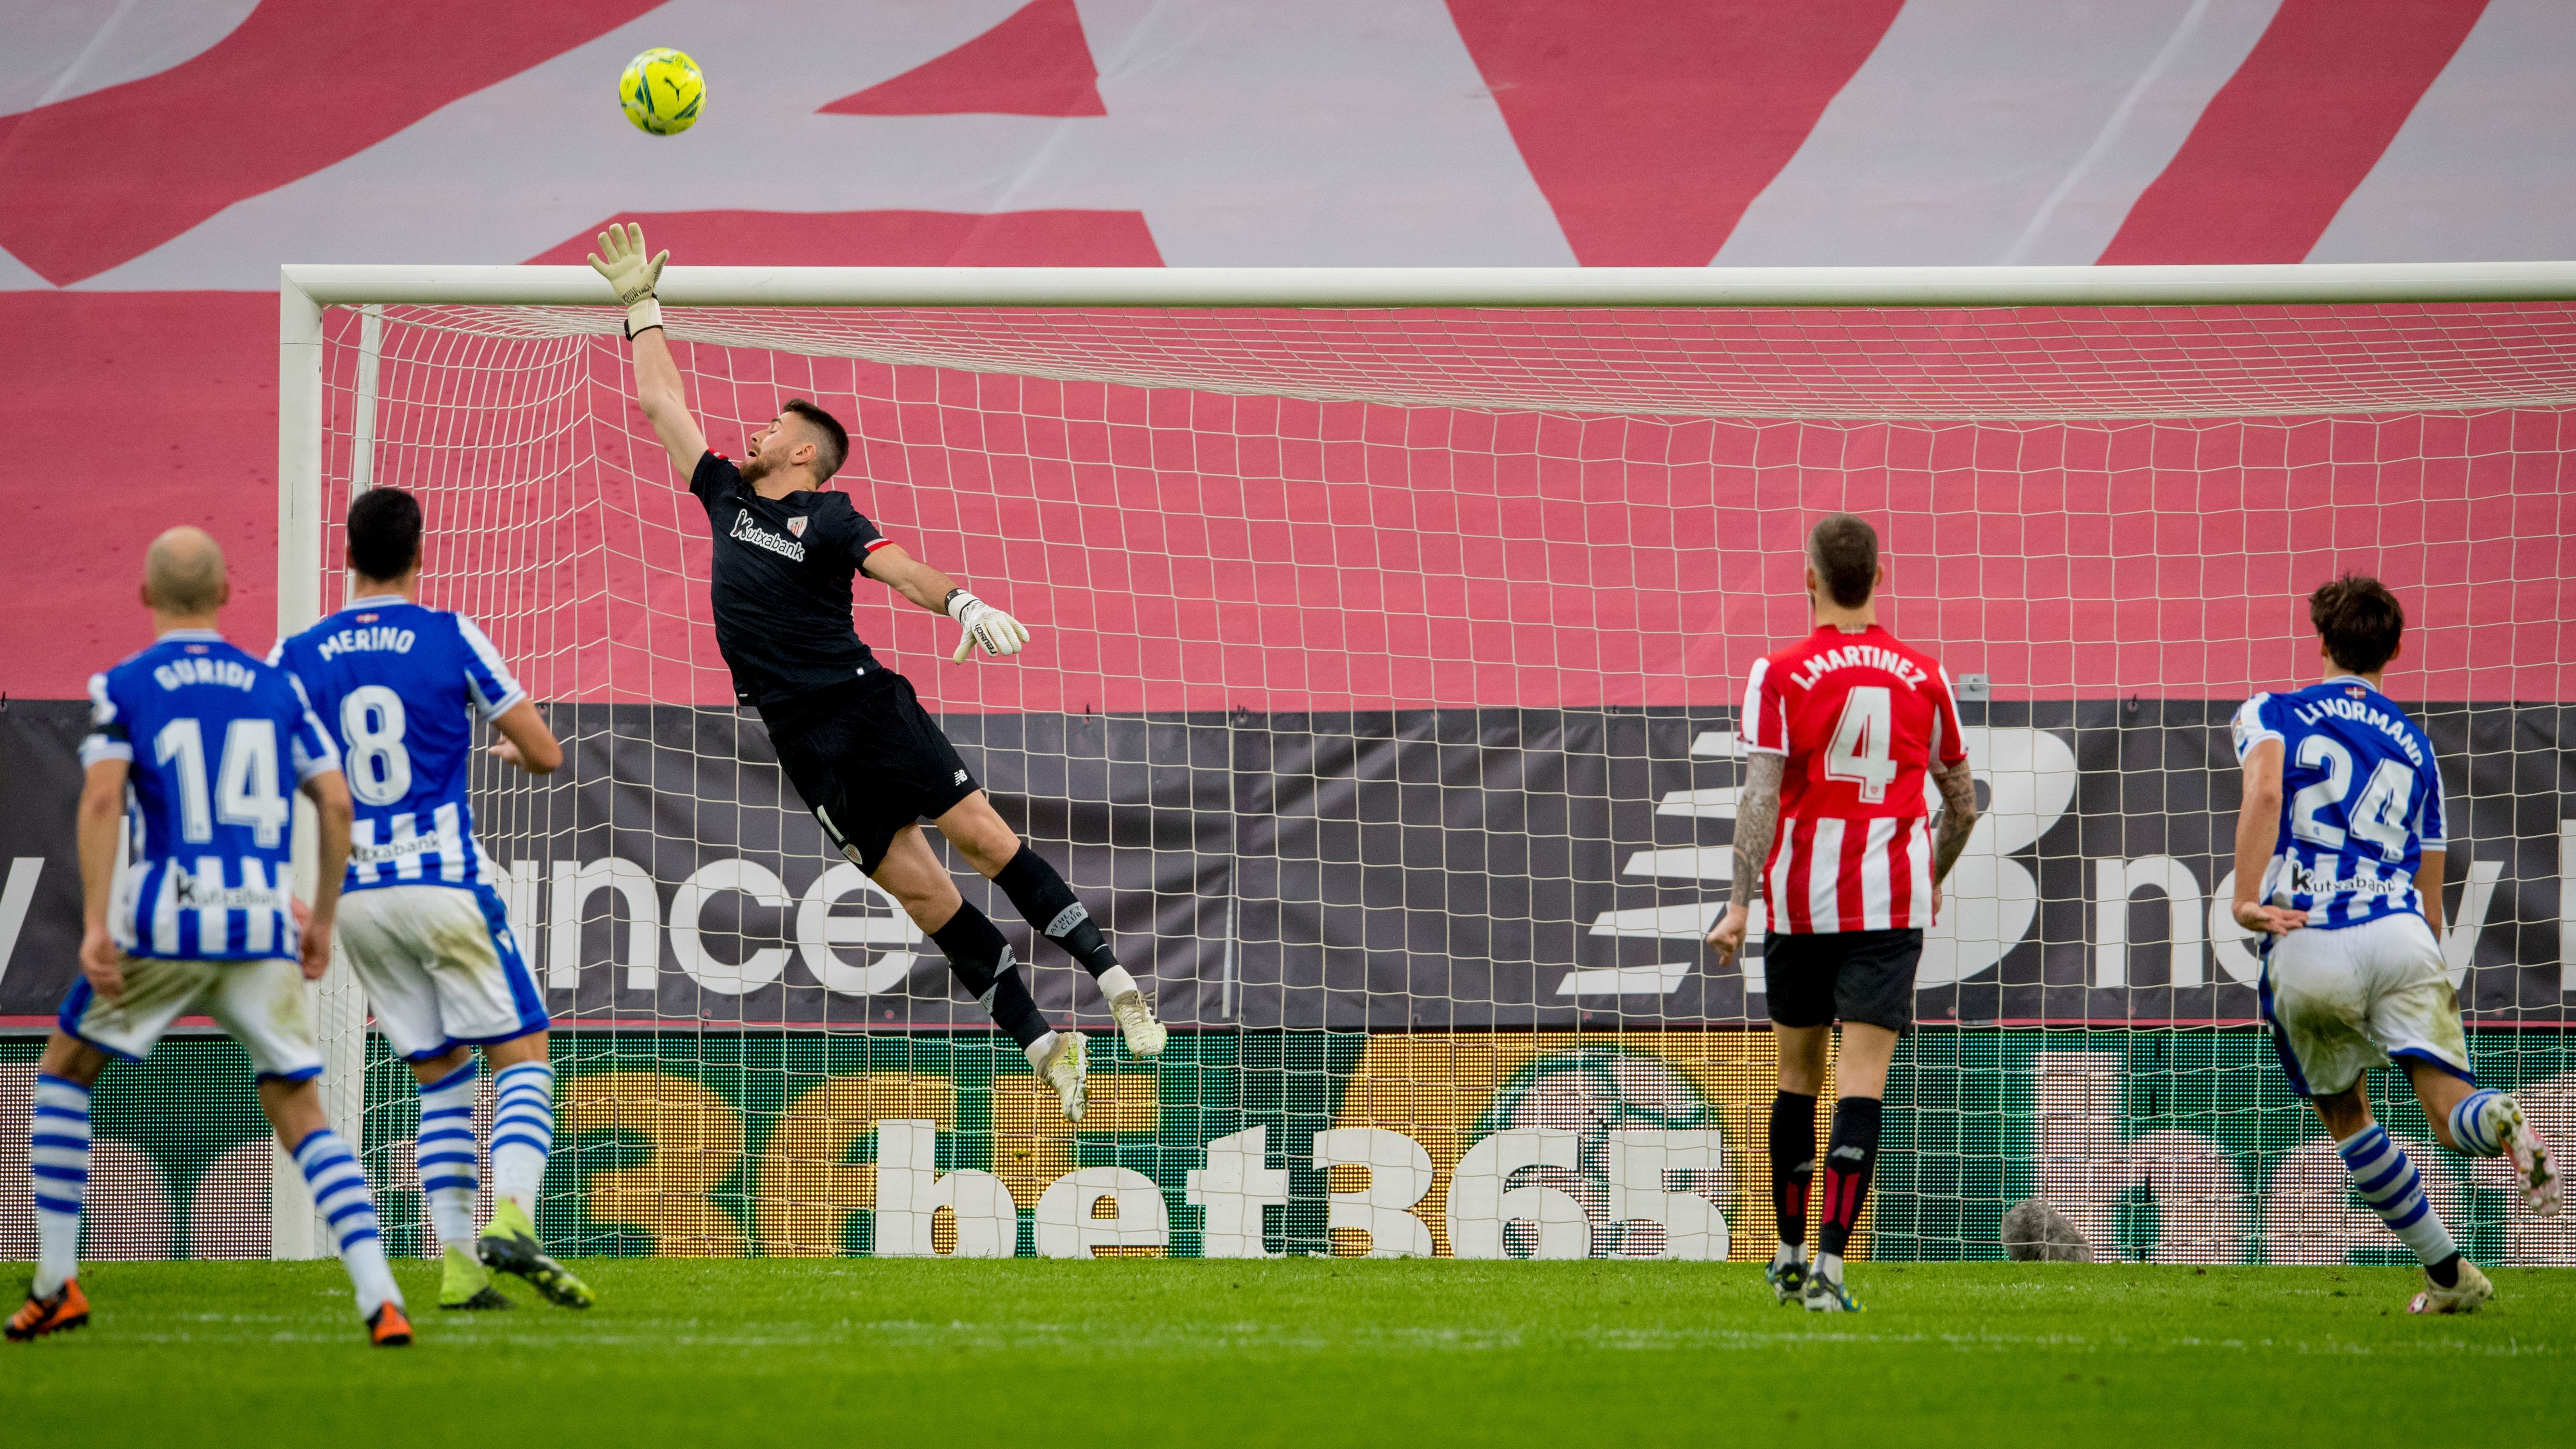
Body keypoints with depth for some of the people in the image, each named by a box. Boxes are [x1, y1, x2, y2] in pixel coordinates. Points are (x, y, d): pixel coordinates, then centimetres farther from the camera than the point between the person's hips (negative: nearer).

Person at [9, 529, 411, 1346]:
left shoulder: (123, 687, 3)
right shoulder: (276, 688, 12)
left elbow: (102, 797, -11)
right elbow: (336, 802, 7)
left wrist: (95, 926, -16)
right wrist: (323, 921, 16)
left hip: (164, 923, -2)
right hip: (263, 927, 2)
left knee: (63, 1071, 19)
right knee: (301, 1116, 7)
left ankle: (56, 1285, 14)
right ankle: (380, 1299, -12)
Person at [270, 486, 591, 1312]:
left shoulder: (297, 658, 4)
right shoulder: (451, 638, -3)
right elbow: (547, 755, 0)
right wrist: (512, 749, 23)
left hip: (356, 895, 4)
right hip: (444, 885, -4)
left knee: (441, 1076, 13)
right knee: (522, 1055, 1)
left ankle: (456, 1262, 4)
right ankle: (509, 1220, -22)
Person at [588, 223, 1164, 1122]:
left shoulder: (830, 520, 0)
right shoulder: (728, 499, 15)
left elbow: (900, 569, -18)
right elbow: (660, 402, 21)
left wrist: (963, 604, -38)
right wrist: (638, 304, 21)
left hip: (863, 703, -4)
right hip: (803, 737, 4)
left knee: (978, 833, -13)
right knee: (915, 886, -3)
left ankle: (1113, 982, -9)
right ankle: (1044, 1047, -3)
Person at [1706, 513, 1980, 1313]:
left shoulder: (1780, 673, -4)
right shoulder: (1923, 677, 4)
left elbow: (1760, 796, -13)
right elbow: (1962, 802, 14)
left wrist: (1740, 902, -13)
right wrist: (1934, 879, 30)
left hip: (1801, 900, 0)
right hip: (1891, 901, 0)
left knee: (1799, 1078, 16)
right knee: (1863, 1084, -5)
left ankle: (1790, 1257, 25)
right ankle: (1830, 1262, -17)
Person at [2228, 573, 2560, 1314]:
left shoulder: (2271, 715, 13)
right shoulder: (2415, 746, 24)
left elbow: (2264, 789, -12)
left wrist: (2246, 901, -16)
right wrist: (2424, 969, 37)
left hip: (2304, 952, -1)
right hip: (2398, 935, 1)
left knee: (2344, 1114, 20)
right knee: (2449, 1111, -7)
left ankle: (2448, 1274, 18)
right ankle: (2501, 1124, -44)